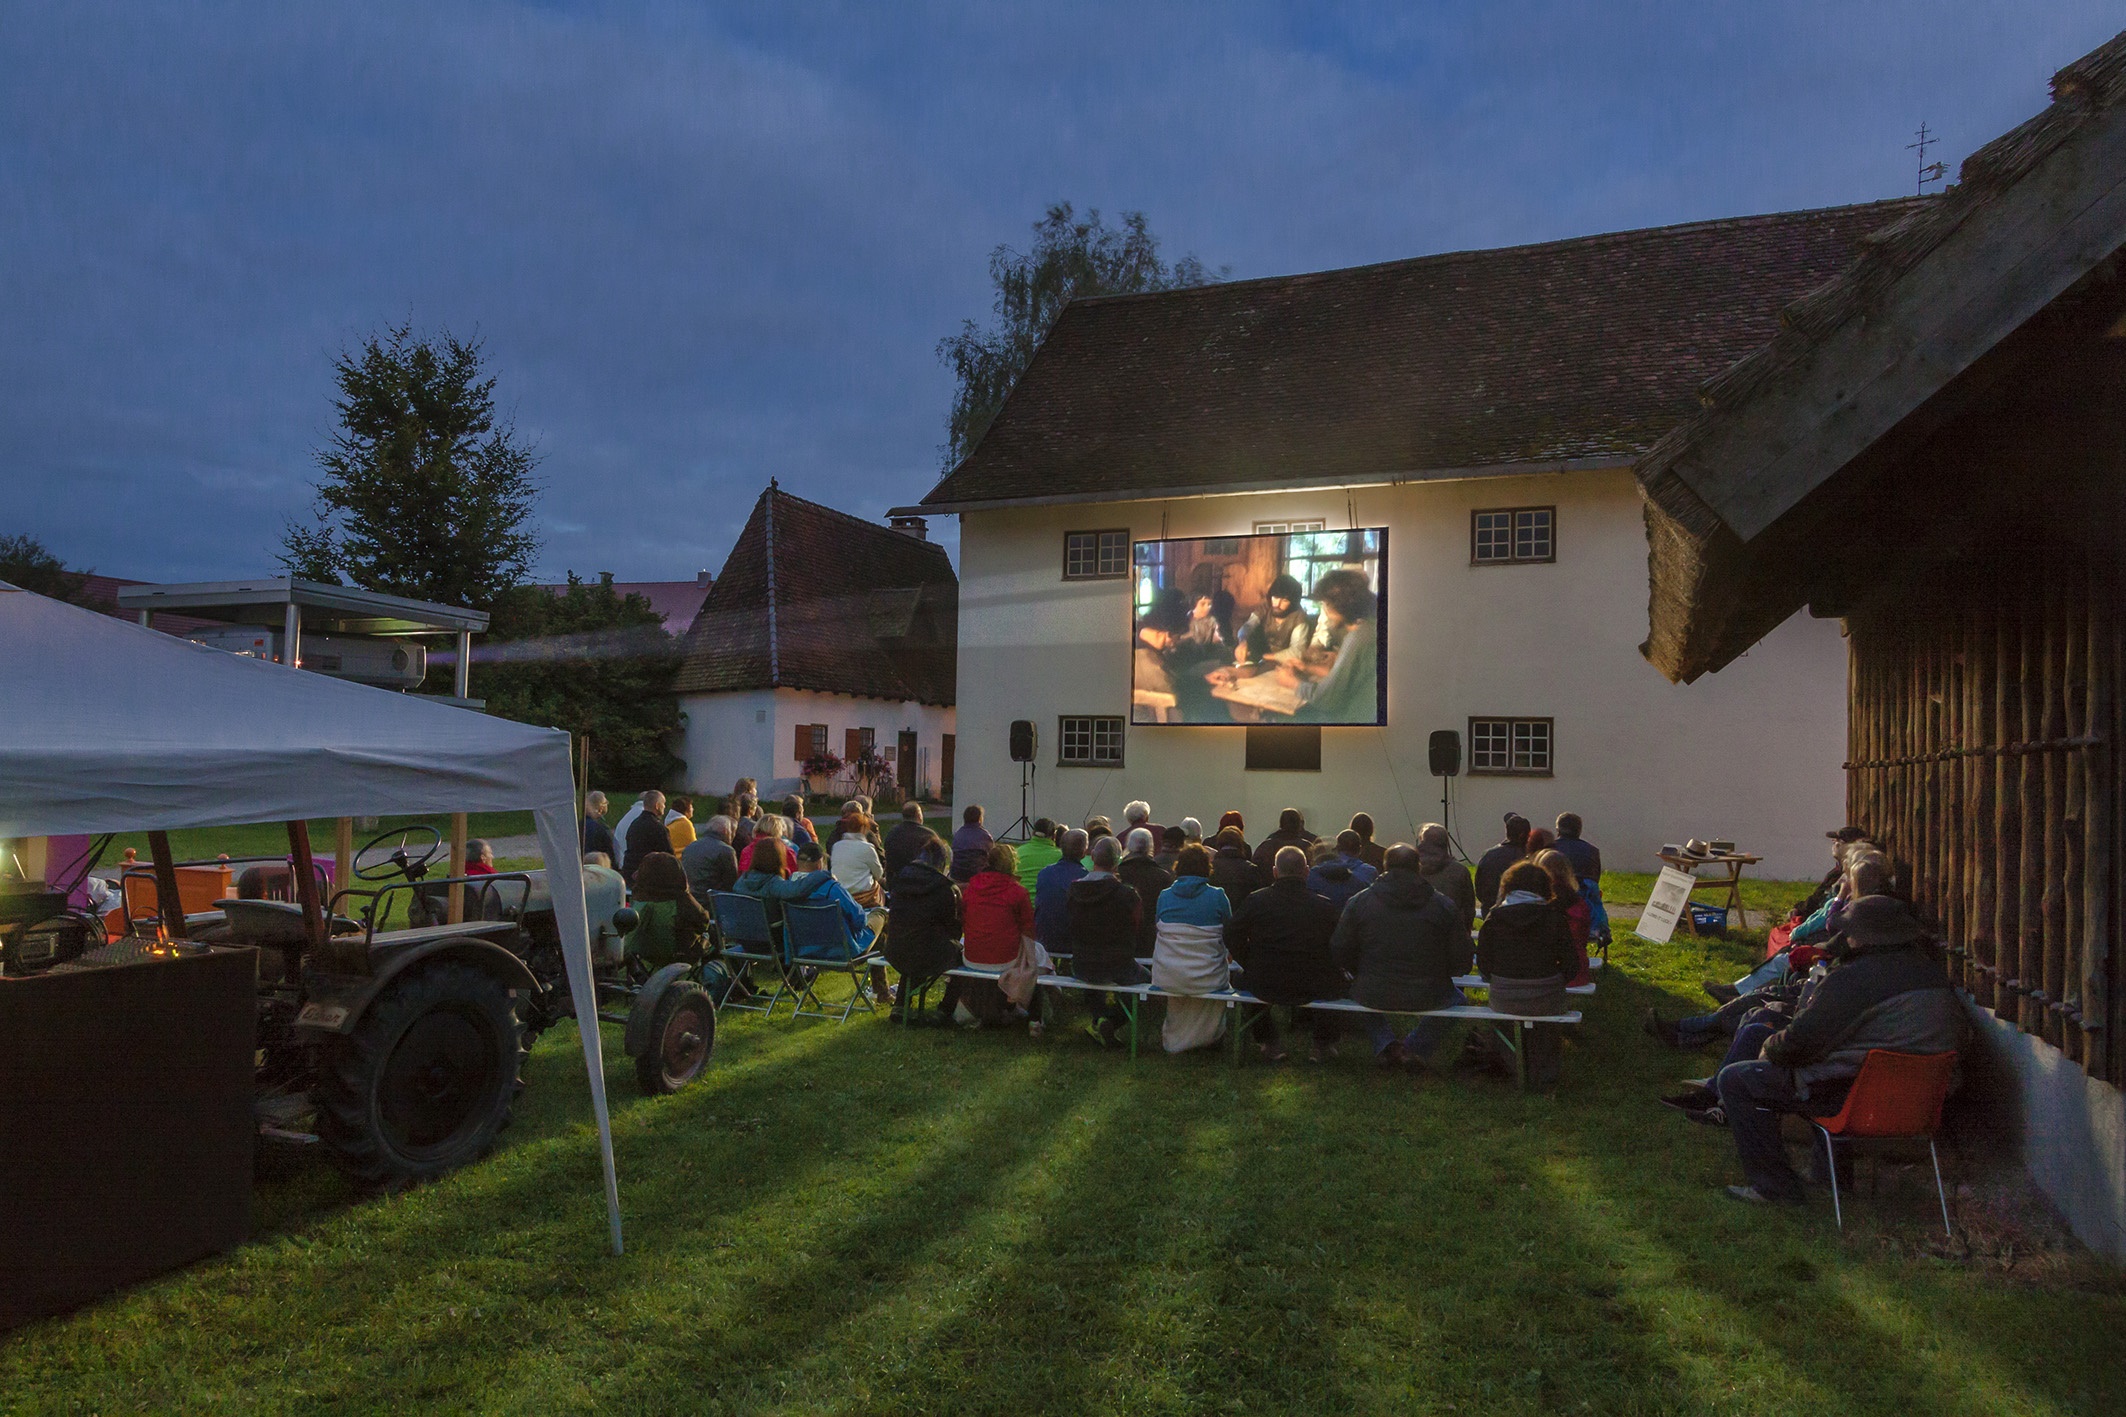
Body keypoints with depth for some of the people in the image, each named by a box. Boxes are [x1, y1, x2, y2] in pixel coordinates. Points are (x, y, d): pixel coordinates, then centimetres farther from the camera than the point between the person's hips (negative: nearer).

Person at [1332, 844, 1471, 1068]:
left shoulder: (1359, 901, -4)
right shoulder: (1445, 906, -4)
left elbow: (1339, 954, 0)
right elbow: (1461, 961, -1)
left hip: (1372, 996, 1)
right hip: (1425, 998, 0)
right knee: (1455, 998, 32)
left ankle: (1385, 1045, 16)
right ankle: (1415, 1047, 15)